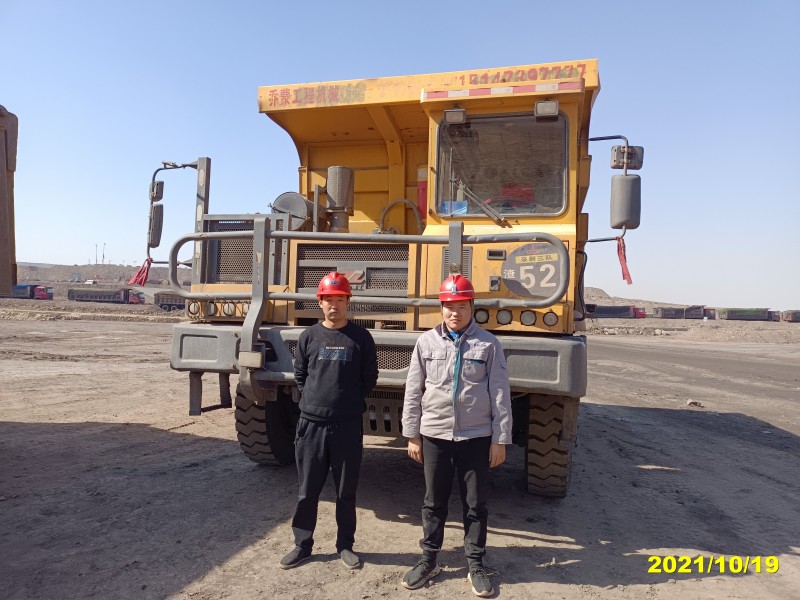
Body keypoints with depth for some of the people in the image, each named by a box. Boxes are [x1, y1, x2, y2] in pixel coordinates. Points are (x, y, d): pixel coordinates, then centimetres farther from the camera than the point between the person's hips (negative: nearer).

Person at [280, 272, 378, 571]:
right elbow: (300, 375, 13)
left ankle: (345, 545, 28)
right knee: (307, 491, 12)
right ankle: (302, 545, 28)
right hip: (311, 423, 2)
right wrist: (315, 398, 7)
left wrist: (349, 400, 6)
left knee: (346, 492, 11)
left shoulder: (361, 337, -2)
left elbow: (369, 377, 5)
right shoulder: (309, 336, 3)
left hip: (348, 425, -1)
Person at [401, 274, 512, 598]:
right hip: (434, 435, 1)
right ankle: (428, 559, 31)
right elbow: (413, 392, 2)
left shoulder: (488, 344, -5)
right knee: (434, 502, 15)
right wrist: (411, 435, 2)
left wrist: (500, 439, -4)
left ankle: (475, 564, 28)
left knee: (475, 504, 11)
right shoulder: (426, 342, -1)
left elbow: (500, 395, -3)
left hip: (476, 437, -1)